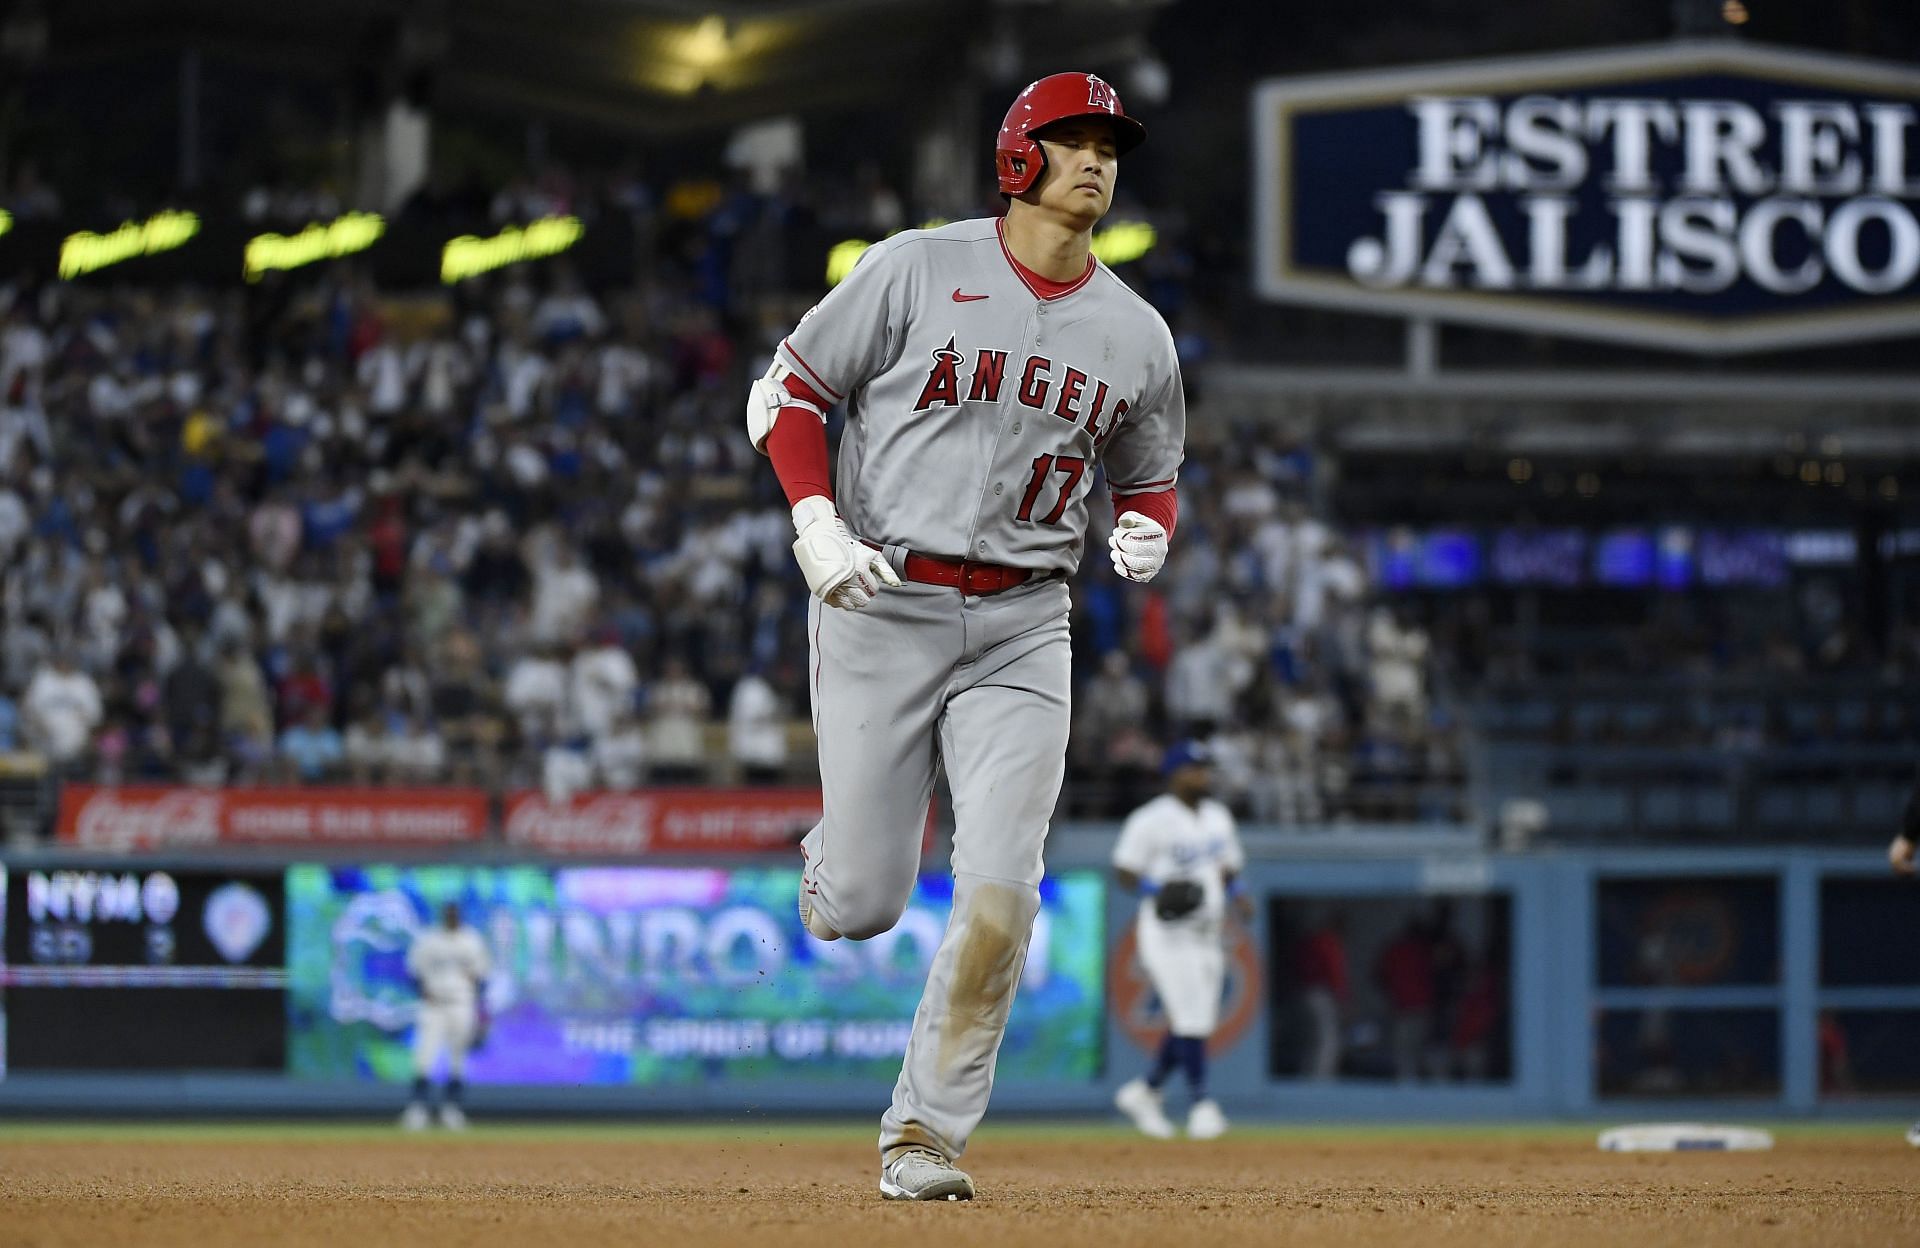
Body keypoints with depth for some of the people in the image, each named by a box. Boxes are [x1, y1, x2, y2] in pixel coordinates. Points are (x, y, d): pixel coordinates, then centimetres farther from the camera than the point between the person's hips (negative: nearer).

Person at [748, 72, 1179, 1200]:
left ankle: (928, 1132, 1)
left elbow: (1149, 477, 21)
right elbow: (788, 391, 0)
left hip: (1020, 629, 2)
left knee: (998, 894, -13)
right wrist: (817, 522, -15)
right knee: (864, 907, -3)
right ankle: (831, 858, 36)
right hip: (880, 607, -2)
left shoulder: (1138, 336, 7)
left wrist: (1147, 534, -3)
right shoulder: (917, 270, -4)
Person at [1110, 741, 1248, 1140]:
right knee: (1191, 1019, -14)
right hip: (1167, 932, -7)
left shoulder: (1218, 817, 14)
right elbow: (1125, 873, -9)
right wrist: (1158, 890, -27)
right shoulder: (1151, 820, -9)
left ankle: (1145, 1091, 22)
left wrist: (1236, 895, 2)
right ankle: (1200, 1103, -11)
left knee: (1198, 1023, 7)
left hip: (1207, 933, 7)